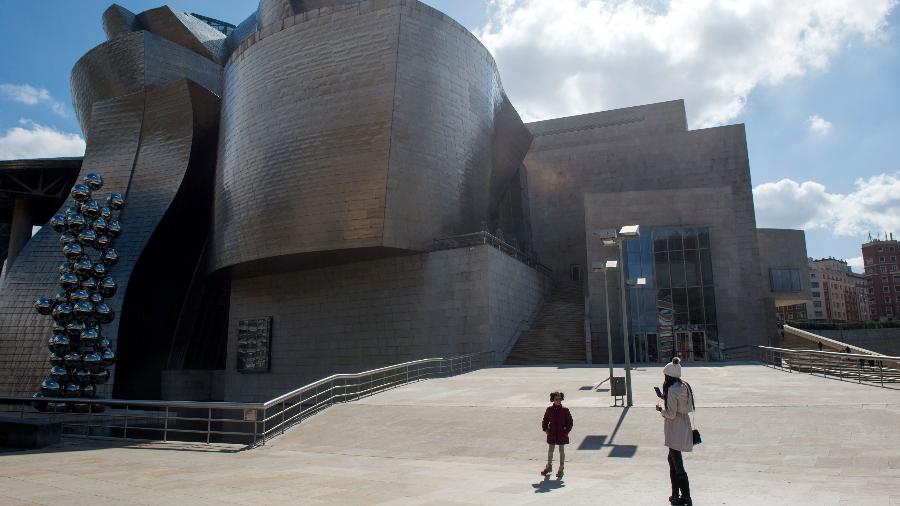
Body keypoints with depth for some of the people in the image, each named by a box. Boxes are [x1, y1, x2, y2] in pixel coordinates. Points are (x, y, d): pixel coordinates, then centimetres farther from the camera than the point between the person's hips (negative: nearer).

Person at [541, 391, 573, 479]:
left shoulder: (565, 410, -8)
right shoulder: (549, 409, -3)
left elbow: (570, 422, -3)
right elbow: (545, 420, 9)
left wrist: (566, 431, -9)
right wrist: (545, 429, -1)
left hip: (562, 434, -2)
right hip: (552, 434, 2)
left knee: (561, 451, 6)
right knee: (550, 451, 13)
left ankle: (561, 469, 18)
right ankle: (549, 467, 32)